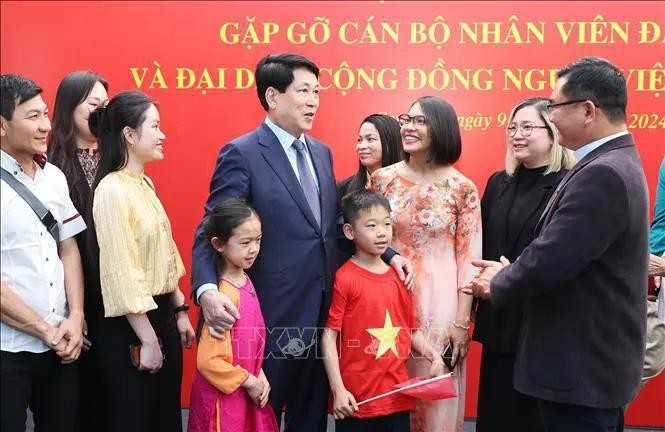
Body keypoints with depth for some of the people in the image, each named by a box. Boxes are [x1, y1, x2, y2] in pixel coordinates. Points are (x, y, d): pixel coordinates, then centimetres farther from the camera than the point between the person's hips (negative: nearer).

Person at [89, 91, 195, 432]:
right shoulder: (112, 190, -17)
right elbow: (121, 273, -19)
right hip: (129, 328, -8)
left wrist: (179, 311, 14)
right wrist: (146, 339, -17)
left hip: (162, 315, 8)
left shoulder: (145, 184, 9)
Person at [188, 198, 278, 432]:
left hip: (246, 393, 7)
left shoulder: (245, 281, 0)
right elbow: (210, 361, -24)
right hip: (224, 397, -7)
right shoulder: (225, 295, -24)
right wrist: (249, 382, -13)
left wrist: (258, 375, 1)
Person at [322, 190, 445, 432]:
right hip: (357, 399, -5)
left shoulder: (400, 277, 6)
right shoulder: (344, 278, -10)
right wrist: (338, 390, -13)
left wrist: (432, 355, -4)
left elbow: (412, 330, 13)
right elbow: (330, 335, -10)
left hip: (397, 396, 5)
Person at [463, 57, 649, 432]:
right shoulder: (615, 163, 9)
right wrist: (512, 274, 2)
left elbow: (549, 262, -26)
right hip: (595, 361, 10)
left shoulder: (602, 175, -24)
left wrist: (499, 285, -7)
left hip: (583, 369, -10)